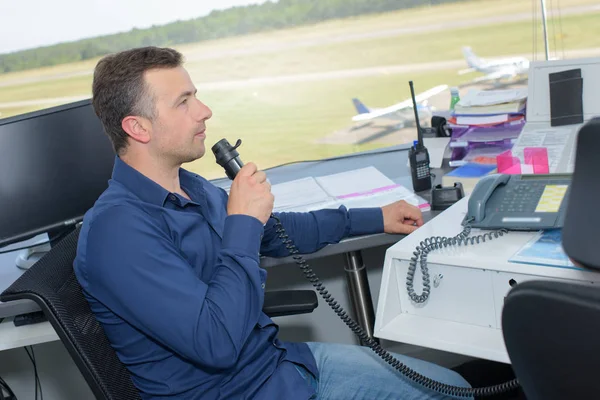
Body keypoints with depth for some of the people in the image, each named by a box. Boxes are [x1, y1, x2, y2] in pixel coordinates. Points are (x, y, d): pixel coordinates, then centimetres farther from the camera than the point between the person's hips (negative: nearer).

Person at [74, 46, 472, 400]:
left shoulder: (192, 188, 4)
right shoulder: (118, 228, -24)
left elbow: (273, 232, 21)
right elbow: (217, 344, -30)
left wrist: (374, 219, 24)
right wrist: (242, 221, -22)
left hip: (279, 358, 8)